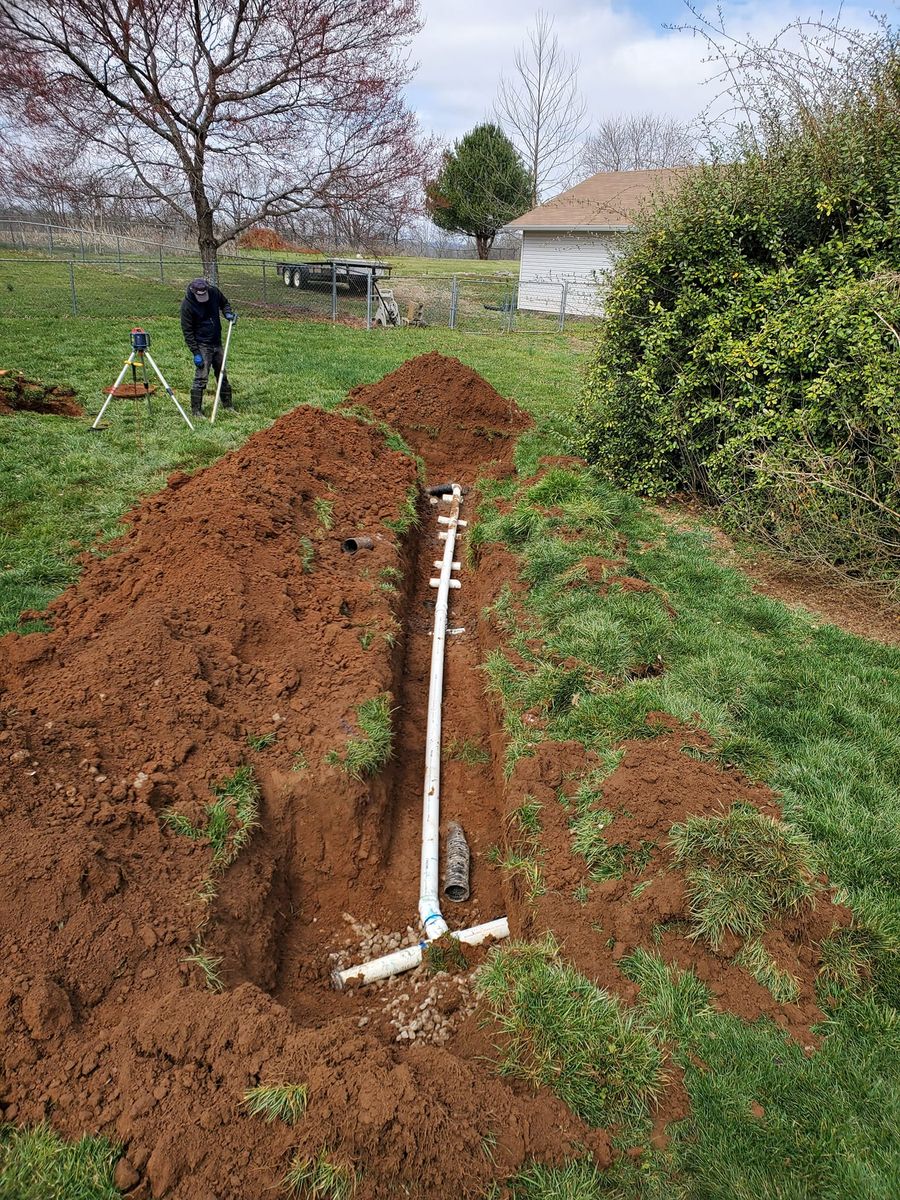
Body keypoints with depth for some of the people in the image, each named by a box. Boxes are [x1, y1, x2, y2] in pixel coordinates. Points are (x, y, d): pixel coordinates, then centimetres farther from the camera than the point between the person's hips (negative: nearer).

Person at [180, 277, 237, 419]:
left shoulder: (214, 292, -6)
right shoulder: (187, 304, -19)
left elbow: (224, 303, 16)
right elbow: (187, 331, -15)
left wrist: (228, 313, -6)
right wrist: (195, 353, -18)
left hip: (217, 343, 6)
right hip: (202, 345, -6)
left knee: (223, 375, 15)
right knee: (201, 378, -9)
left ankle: (228, 405, 28)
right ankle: (196, 410, -1)